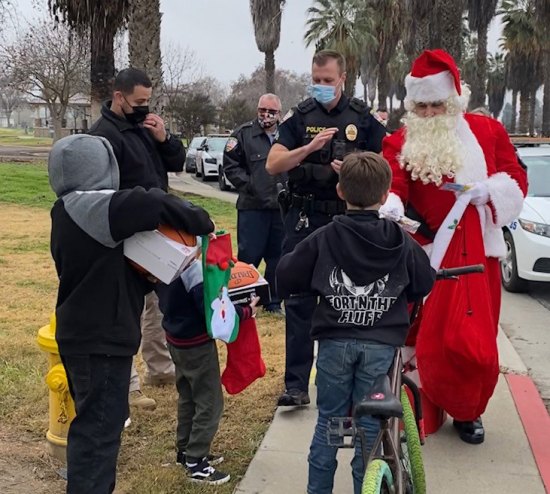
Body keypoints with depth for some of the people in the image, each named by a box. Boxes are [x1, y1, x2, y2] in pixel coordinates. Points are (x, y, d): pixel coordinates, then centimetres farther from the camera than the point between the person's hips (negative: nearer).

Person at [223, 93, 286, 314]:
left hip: (282, 207, 3)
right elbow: (230, 165, -1)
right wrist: (249, 185, -9)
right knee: (249, 255, -1)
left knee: (278, 255, 10)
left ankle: (273, 302, 22)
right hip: (252, 207, -3)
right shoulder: (243, 134, -1)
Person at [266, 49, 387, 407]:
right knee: (299, 302, 0)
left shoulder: (363, 119, 4)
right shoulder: (299, 117, 5)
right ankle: (296, 384, 5)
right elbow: (273, 165, -5)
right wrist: (310, 147, -20)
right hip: (304, 220, 1)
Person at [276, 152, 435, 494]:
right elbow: (424, 285, 8)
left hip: (335, 342, 0)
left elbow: (286, 279, 0)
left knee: (328, 421, 14)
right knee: (370, 426, 10)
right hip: (381, 345, 0)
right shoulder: (402, 242, -4)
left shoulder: (323, 239, -6)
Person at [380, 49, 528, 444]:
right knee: (421, 336, -1)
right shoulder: (399, 143, 2)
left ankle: (467, 411, 27)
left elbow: (516, 180, 8)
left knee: (475, 340, 4)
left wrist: (487, 190, -12)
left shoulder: (487, 131, 7)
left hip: (474, 254, 2)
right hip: (422, 254, -1)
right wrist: (391, 206, -35)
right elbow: (391, 186, -12)